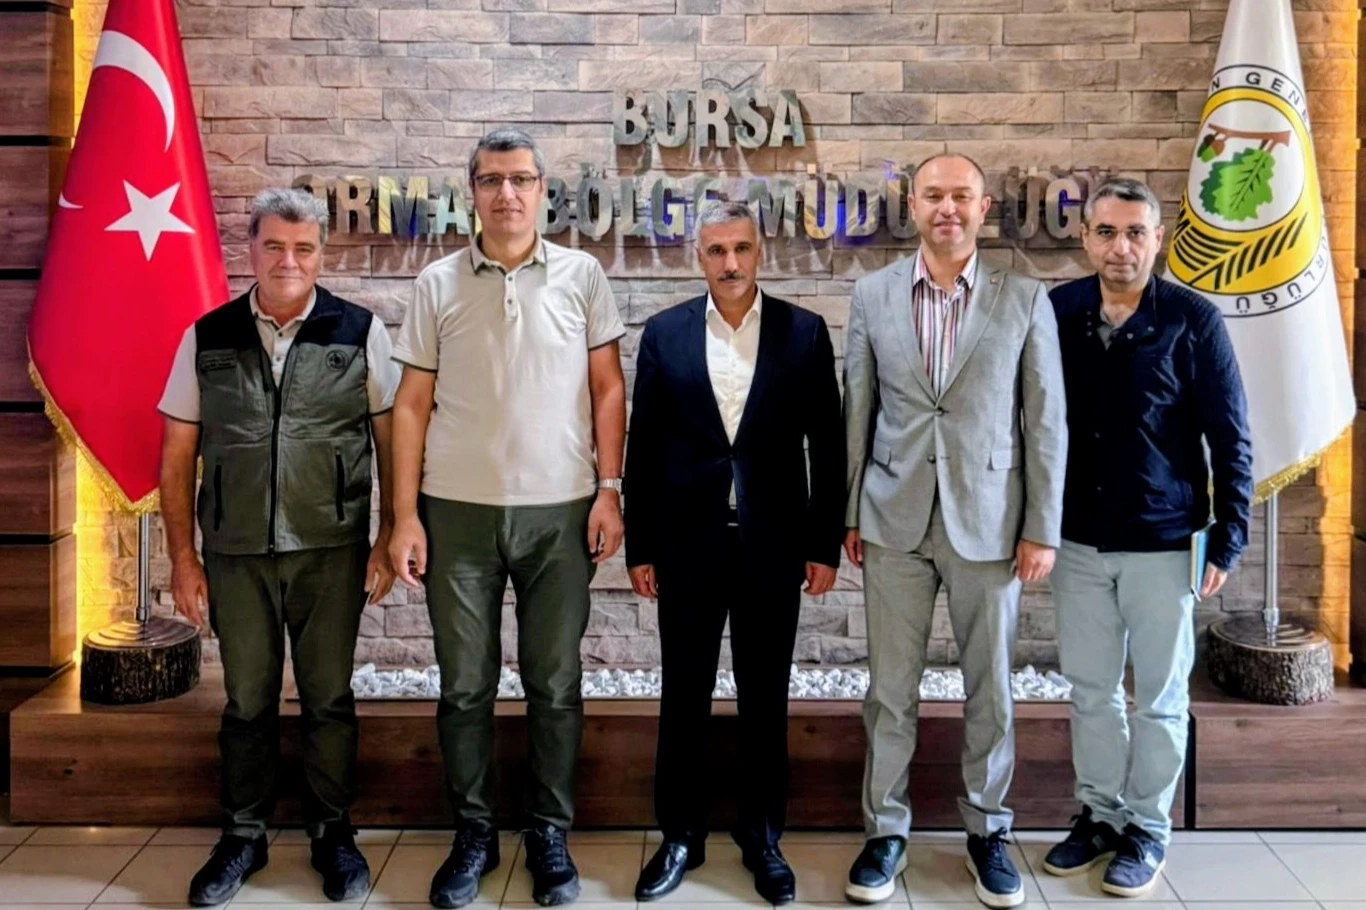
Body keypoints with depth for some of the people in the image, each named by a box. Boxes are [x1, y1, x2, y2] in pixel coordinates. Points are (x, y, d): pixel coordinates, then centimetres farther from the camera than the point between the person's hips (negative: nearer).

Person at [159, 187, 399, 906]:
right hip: (236, 552, 2)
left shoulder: (359, 333, -1)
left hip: (331, 550, -1)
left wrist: (388, 538, -3)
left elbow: (391, 442, 2)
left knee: (329, 698, 9)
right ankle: (243, 834, 30)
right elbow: (176, 456, 6)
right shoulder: (207, 338, 3)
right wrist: (182, 557, 3)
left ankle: (332, 831, 26)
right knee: (247, 701, 13)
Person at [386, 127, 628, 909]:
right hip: (458, 511, 1)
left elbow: (608, 389, 4)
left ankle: (551, 833, 23)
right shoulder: (438, 284, 4)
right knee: (465, 685, 9)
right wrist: (405, 514, -2)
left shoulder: (582, 275, 3)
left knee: (555, 685, 8)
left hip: (560, 512, 0)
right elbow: (413, 404, 3)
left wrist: (610, 490, -4)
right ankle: (474, 832, 25)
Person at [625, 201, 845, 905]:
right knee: (684, 695, 10)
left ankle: (763, 835, 26)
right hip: (688, 542, 1)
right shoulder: (664, 333, 2)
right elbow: (644, 446, 3)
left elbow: (827, 445, 2)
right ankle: (680, 834, 26)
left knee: (765, 698, 10)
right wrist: (639, 547, 1)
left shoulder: (804, 332, 0)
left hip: (773, 542, 0)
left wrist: (825, 544, -1)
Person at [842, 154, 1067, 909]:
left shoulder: (1025, 300, 0)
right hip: (895, 523, 1)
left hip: (990, 525, 0)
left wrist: (1043, 529, -4)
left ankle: (987, 830, 29)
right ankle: (885, 829, 24)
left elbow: (1046, 422, 0)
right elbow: (857, 412, 5)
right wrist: (848, 513, 4)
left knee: (990, 687, 11)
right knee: (890, 687, 8)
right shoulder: (872, 295, 3)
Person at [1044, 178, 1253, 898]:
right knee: (1089, 687, 12)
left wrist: (1229, 538, -8)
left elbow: (1230, 437, -5)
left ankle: (1149, 828, 24)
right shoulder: (1057, 312, -1)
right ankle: (1099, 814, 29)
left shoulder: (1192, 319, -8)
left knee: (1159, 695, 8)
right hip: (1078, 538, 3)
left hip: (1162, 541, -3)